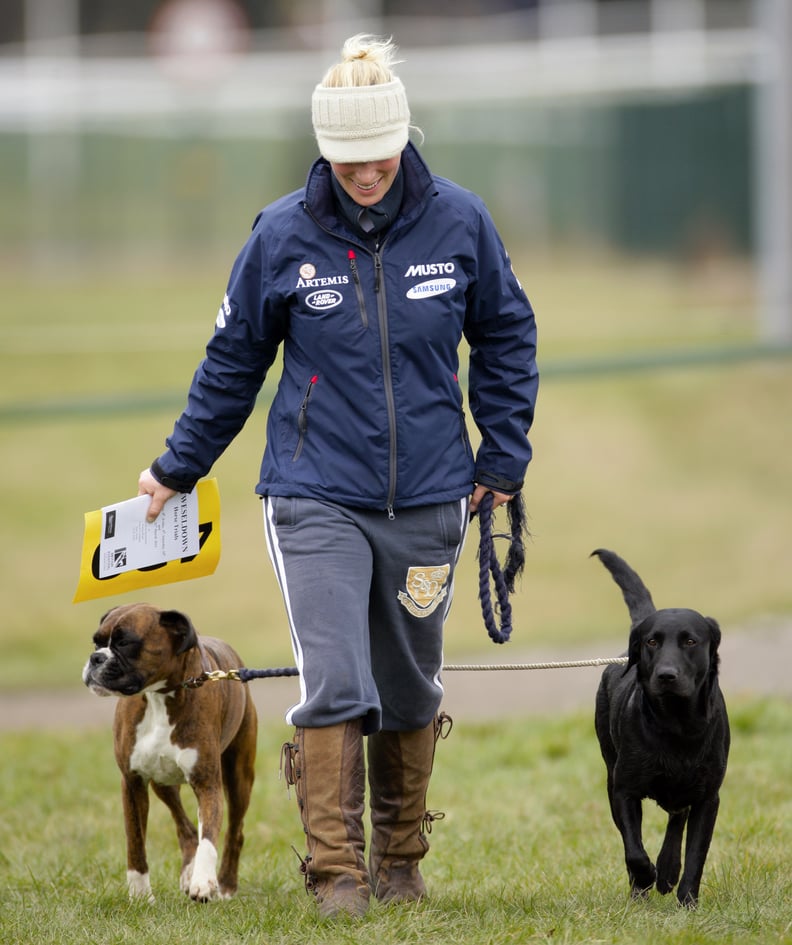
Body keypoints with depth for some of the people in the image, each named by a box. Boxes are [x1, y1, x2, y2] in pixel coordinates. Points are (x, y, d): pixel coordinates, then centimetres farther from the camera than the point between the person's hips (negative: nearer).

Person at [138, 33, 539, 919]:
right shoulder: (283, 234, -6)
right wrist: (175, 470, 12)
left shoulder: (457, 221, -4)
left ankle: (400, 858, 28)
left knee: (411, 692, 12)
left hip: (427, 499, 2)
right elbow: (232, 361, 7)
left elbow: (506, 338, 11)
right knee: (334, 685, -14)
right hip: (317, 497, -2)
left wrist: (503, 456, 8)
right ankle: (336, 870, -9)